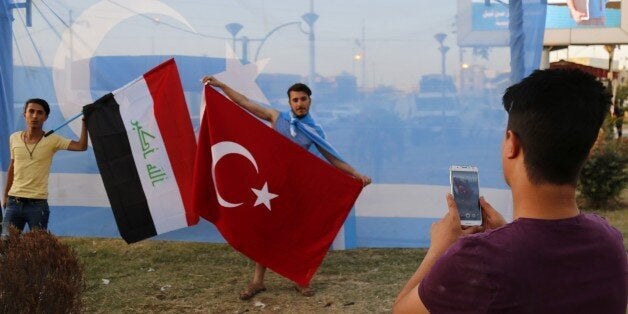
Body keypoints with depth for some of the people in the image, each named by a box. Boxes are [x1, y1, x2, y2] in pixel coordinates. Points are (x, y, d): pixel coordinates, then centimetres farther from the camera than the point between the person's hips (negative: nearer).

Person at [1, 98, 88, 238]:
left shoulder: (52, 140, -7)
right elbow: (12, 168, 16)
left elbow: (82, 146, -20)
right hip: (14, 202, 3)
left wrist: (85, 121, -26)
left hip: (38, 204, -3)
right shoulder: (14, 138, 3)